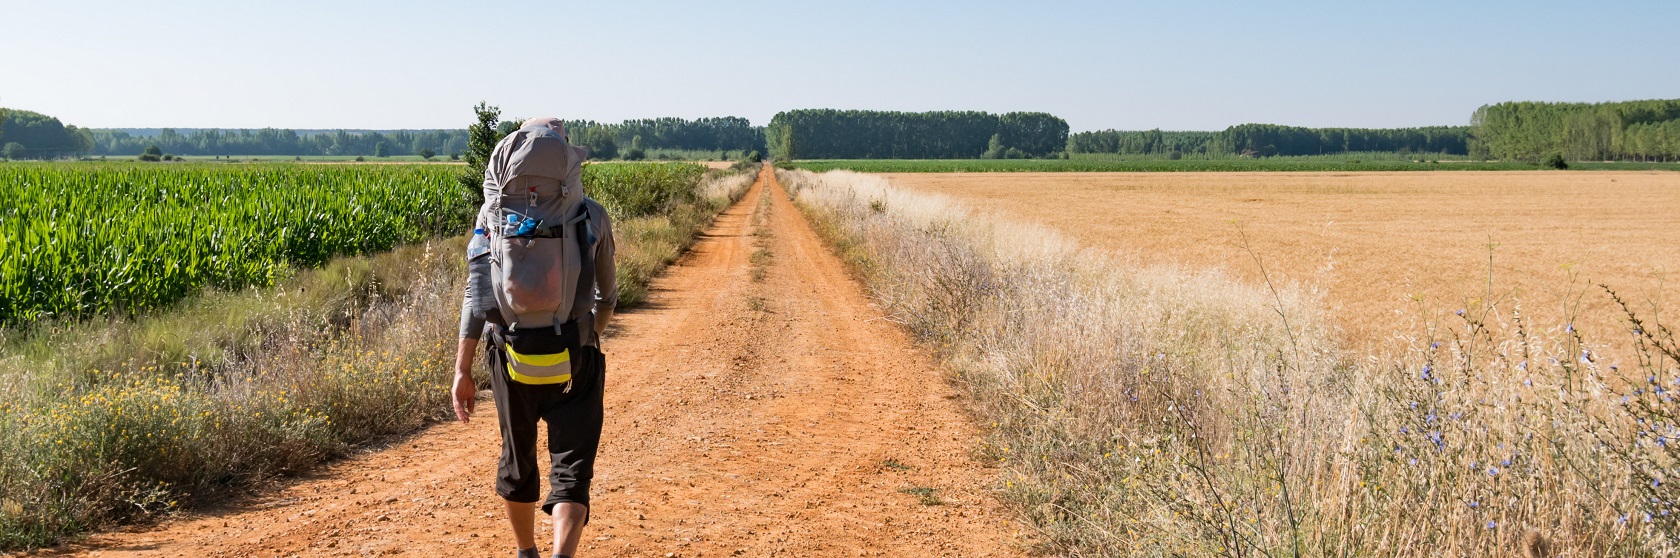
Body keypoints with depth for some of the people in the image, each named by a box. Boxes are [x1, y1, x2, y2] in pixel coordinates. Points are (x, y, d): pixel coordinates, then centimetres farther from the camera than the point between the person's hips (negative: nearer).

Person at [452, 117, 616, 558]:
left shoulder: (494, 214, -1)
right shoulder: (592, 216, -1)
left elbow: (478, 293, -9)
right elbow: (606, 295, 10)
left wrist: (463, 368, -10)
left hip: (512, 361, 2)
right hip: (575, 363, -2)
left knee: (518, 462, 22)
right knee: (571, 471, -1)